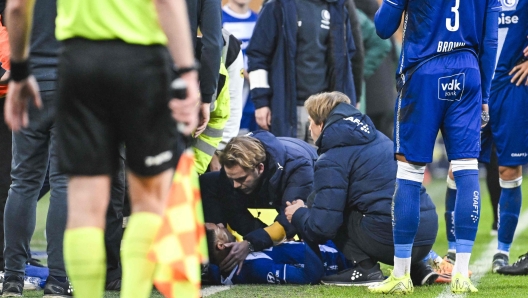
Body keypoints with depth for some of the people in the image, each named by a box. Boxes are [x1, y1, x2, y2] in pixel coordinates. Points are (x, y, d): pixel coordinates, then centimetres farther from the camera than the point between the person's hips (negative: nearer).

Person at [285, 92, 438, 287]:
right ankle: (418, 269, 18)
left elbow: (322, 227, -8)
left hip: (392, 239, -7)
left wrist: (298, 215, 16)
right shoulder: (377, 137, 20)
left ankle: (365, 269, 1)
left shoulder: (331, 161, -3)